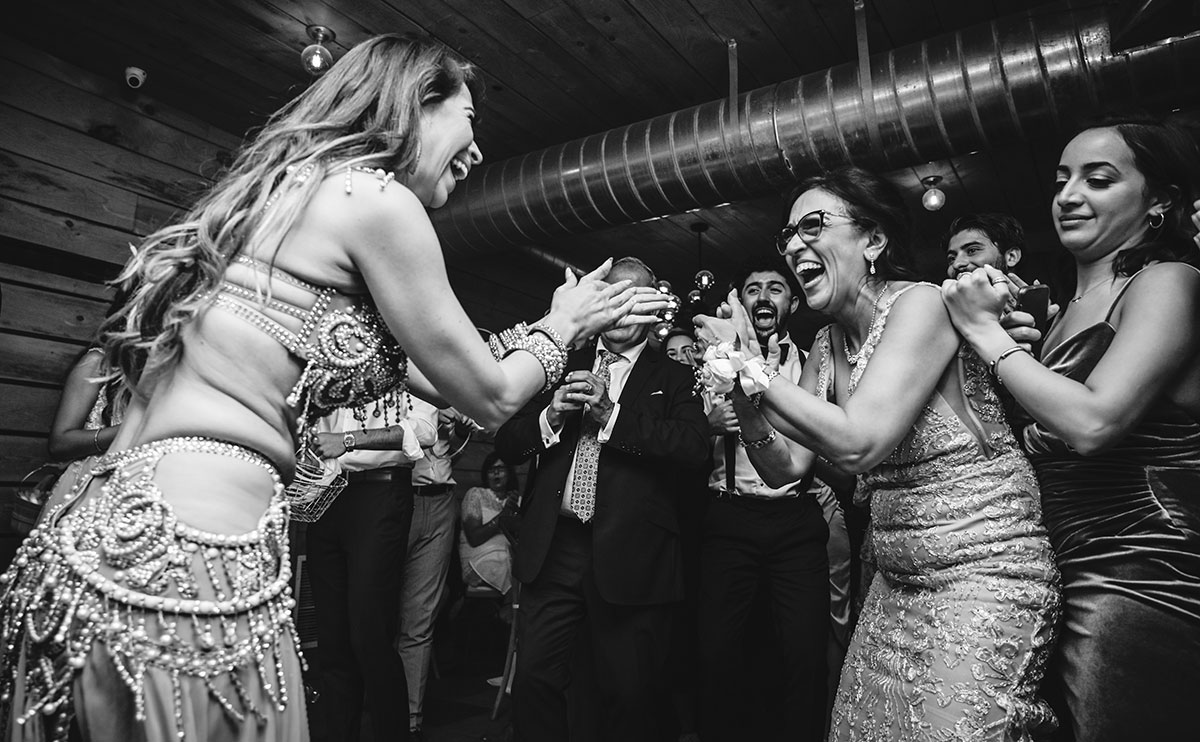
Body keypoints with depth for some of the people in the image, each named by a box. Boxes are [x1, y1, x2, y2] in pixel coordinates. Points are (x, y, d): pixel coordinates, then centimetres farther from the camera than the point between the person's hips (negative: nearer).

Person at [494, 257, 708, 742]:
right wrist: (551, 414, -11)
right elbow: (506, 443, 8)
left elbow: (693, 447, -14)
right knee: (533, 680, 6)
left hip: (630, 556, -2)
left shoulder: (674, 379, 4)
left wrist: (609, 413, -18)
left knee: (629, 693, 10)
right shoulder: (563, 366, 12)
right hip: (553, 547, 3)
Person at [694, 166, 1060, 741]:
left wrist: (749, 364, -23)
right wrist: (742, 380, -12)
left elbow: (857, 445, -29)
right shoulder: (828, 343, 4)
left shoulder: (920, 304, -17)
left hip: (983, 570, -7)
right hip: (898, 580, 7)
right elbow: (785, 468, 1)